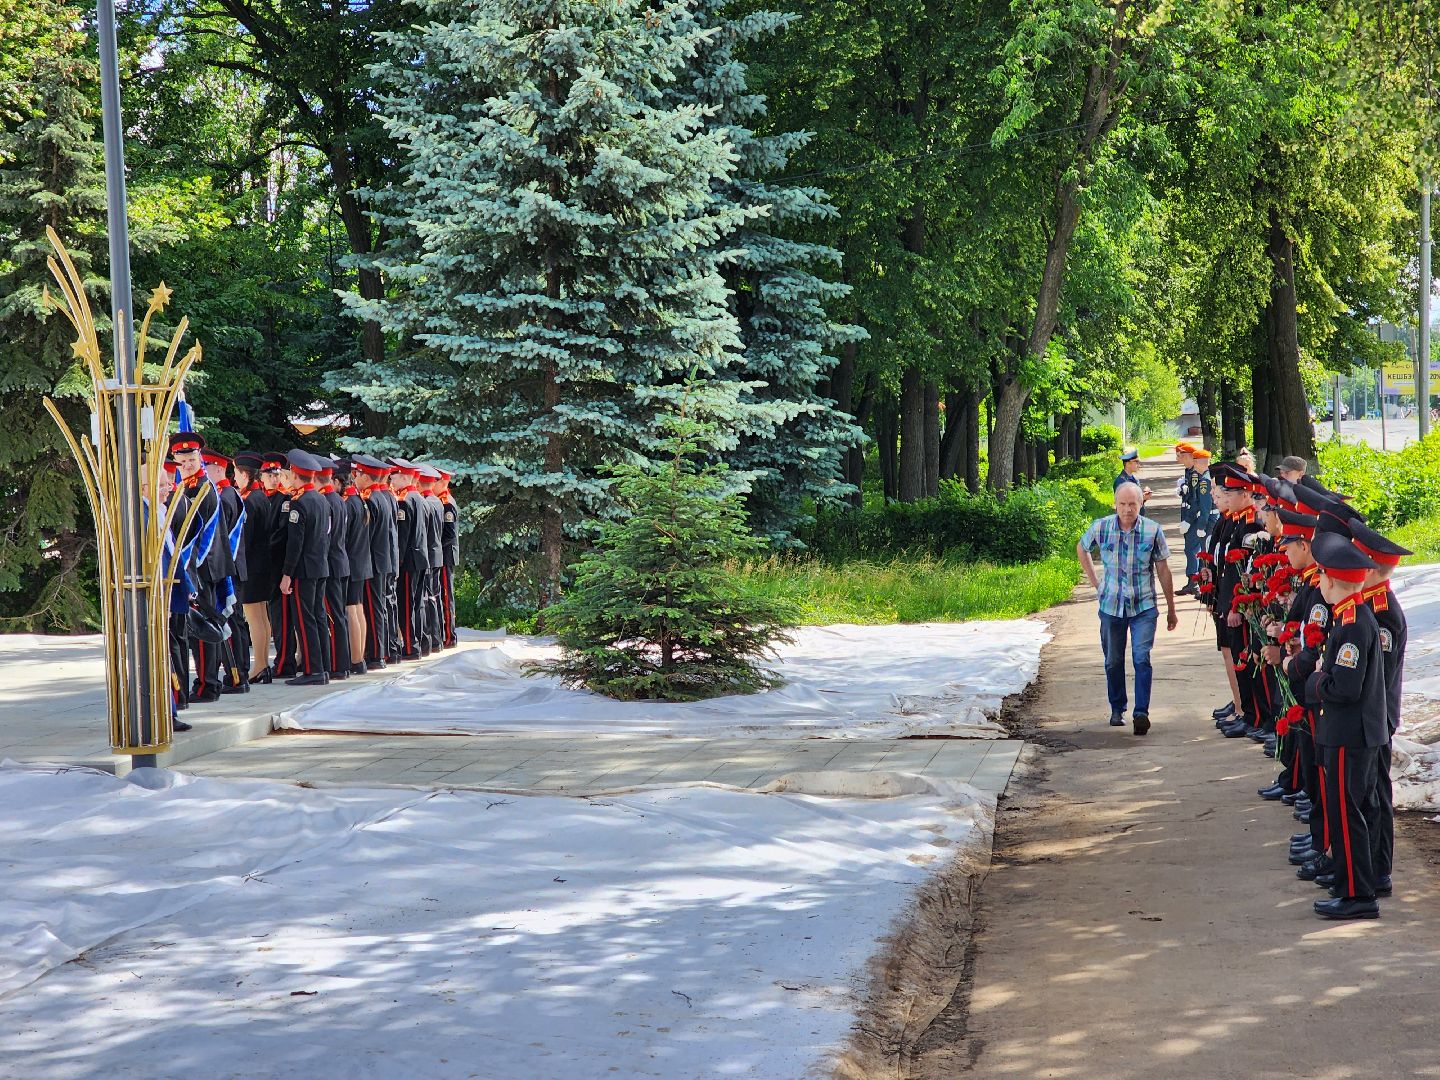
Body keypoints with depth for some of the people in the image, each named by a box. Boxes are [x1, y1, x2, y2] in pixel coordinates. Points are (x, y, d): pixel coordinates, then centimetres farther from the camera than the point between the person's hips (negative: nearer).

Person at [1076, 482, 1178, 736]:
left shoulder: (1153, 531, -7)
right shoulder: (1101, 527, -5)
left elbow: (1163, 570, 1)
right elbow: (1082, 548, 17)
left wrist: (1171, 609, 5)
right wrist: (1095, 581, 9)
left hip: (1143, 606, -2)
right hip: (1111, 605, 2)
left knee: (1141, 658, -13)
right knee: (1113, 661, 10)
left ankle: (1141, 712, -14)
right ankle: (1117, 709, 26)